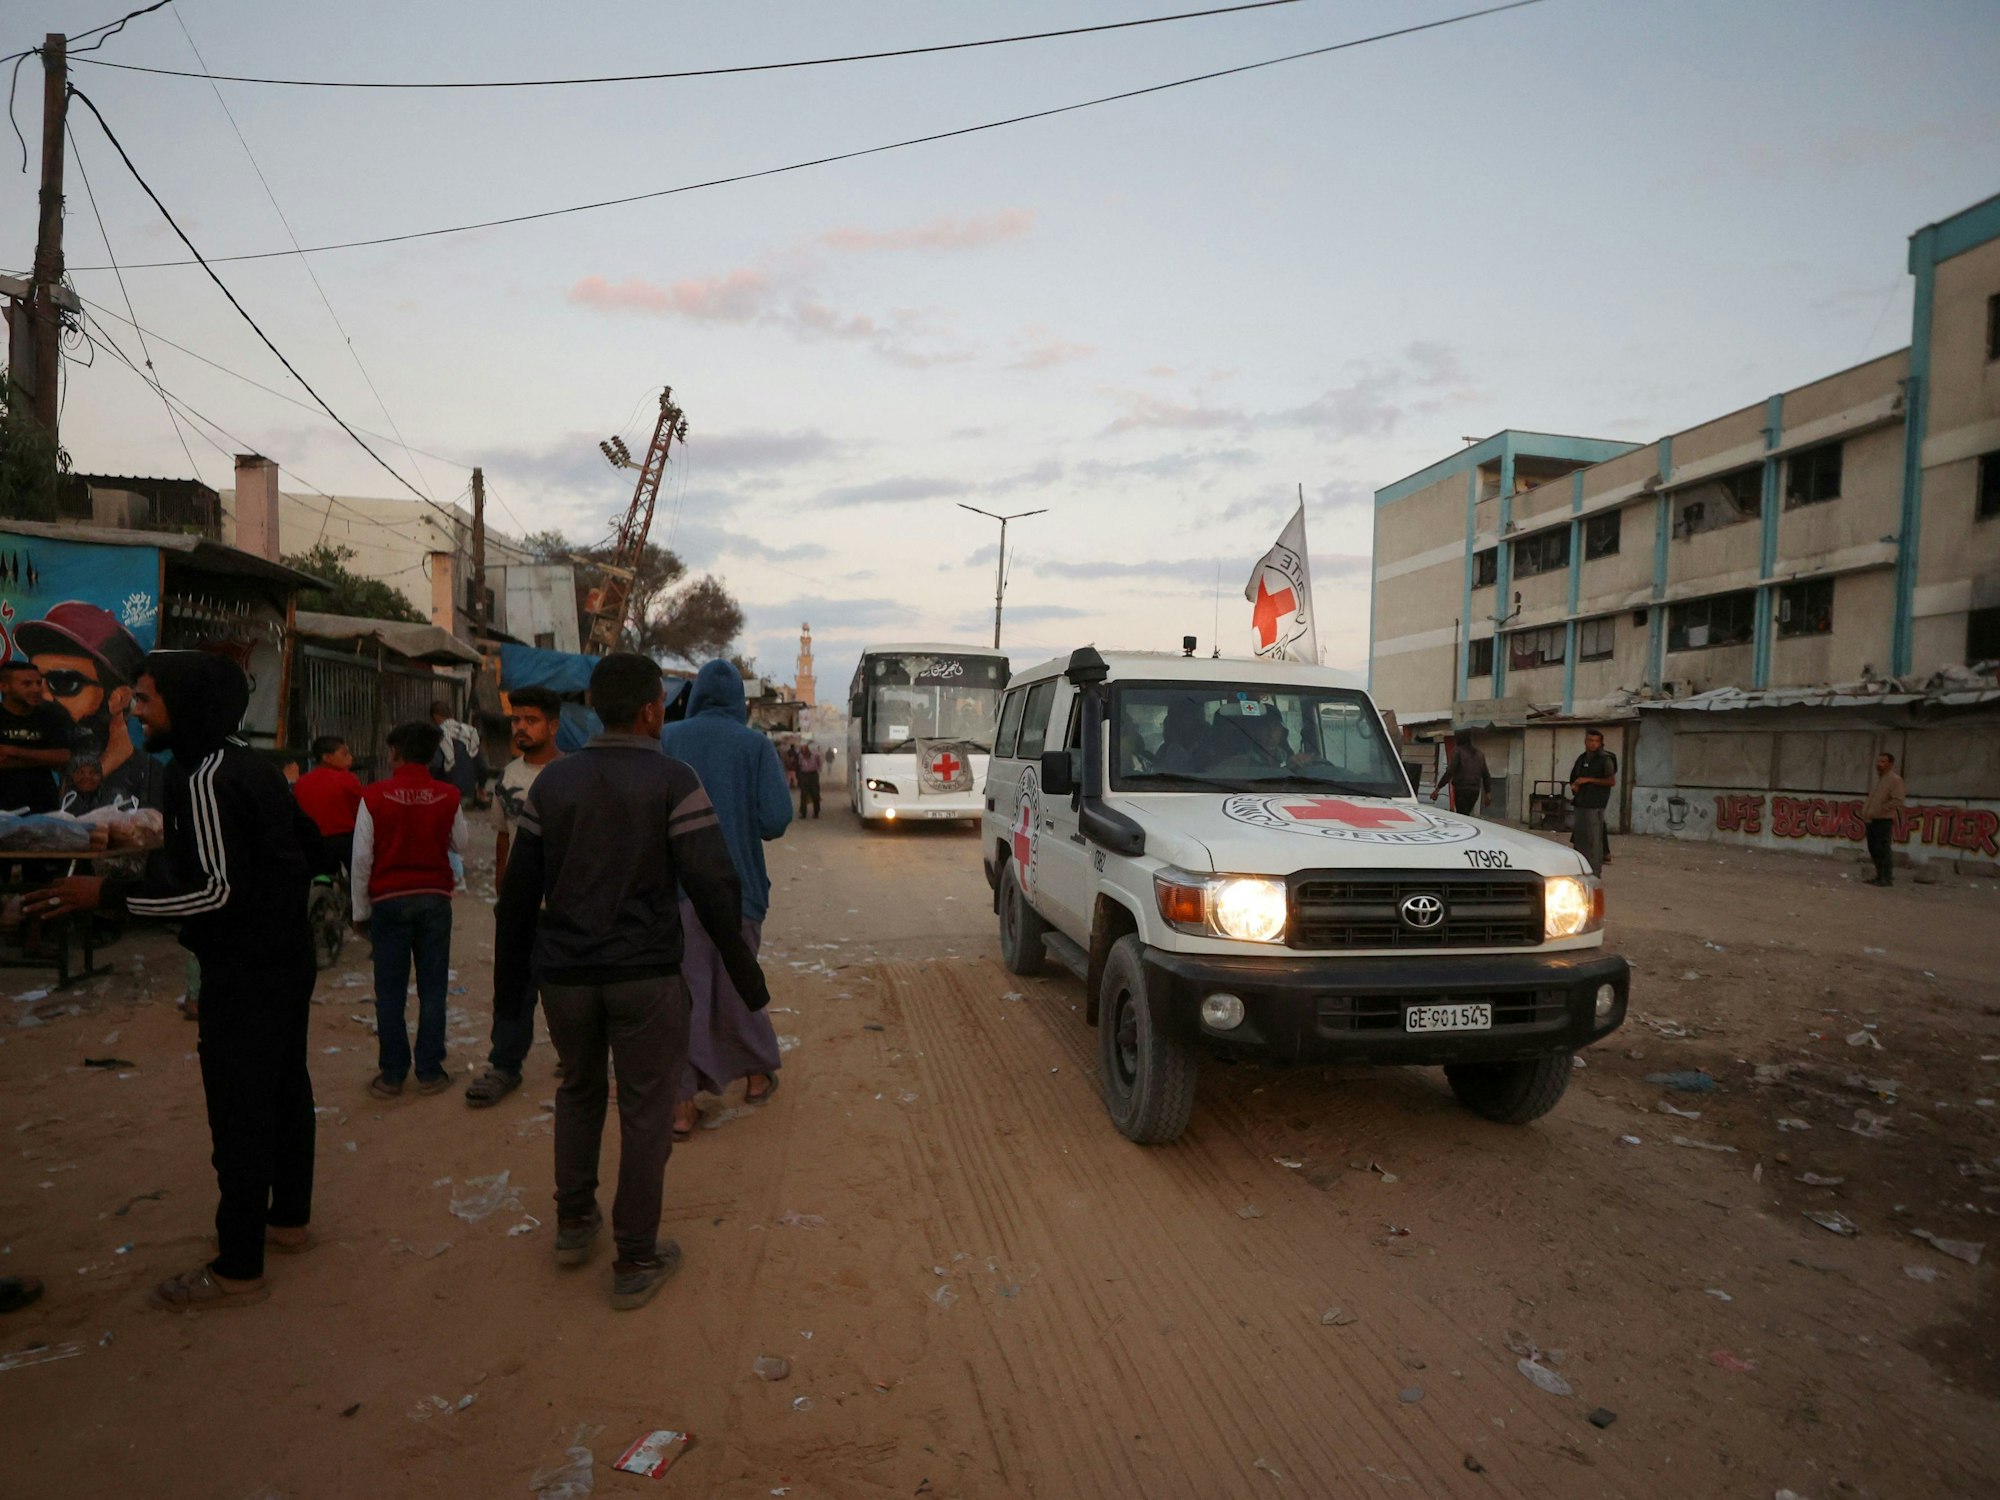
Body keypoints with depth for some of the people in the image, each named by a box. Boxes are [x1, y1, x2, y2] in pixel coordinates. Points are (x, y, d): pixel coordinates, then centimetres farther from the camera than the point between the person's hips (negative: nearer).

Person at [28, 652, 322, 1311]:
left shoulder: (201, 779, -18)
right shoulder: (252, 766, 9)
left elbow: (212, 890, -23)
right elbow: (310, 847, 16)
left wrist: (108, 894, -18)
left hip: (242, 972, -10)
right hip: (287, 955, 10)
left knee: (238, 1110, -2)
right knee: (284, 1088, 19)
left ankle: (238, 1270, 7)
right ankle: (288, 1216, 34)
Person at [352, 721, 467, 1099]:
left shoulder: (373, 797, -7)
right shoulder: (447, 797, -3)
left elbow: (362, 858, -4)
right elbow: (460, 845, 10)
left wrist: (360, 910, 5)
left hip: (389, 900, -1)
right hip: (434, 898, 1)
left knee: (390, 992, 6)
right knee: (432, 989, 6)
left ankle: (391, 1075, 11)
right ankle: (430, 1072, 9)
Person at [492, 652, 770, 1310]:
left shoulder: (551, 782, 4)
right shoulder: (673, 781, -10)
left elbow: (518, 893, 8)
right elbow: (713, 886, -15)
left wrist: (509, 980, 17)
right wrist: (744, 971, -5)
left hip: (565, 974, 4)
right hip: (645, 975, -4)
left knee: (578, 1089, 26)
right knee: (645, 1110, 7)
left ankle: (573, 1224, 34)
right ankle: (635, 1262, 16)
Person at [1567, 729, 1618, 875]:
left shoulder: (1605, 759, -6)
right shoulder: (1582, 759, 16)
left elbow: (1612, 781, -13)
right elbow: (1574, 777, 27)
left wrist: (1588, 780, -15)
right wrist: (1573, 785, 5)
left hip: (1595, 804, -7)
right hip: (1579, 803, 7)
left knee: (1593, 838, -9)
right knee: (1578, 836, 9)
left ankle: (1594, 873, -6)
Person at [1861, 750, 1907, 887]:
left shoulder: (1895, 779, -7)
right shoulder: (1879, 779, 17)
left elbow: (1898, 800, -17)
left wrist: (1880, 810, -18)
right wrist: (1866, 810, 8)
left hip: (1885, 820, -8)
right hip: (1873, 820, 8)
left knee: (1883, 849, -8)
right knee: (1873, 849, 11)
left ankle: (1887, 878, -3)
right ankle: (1880, 876, 19)